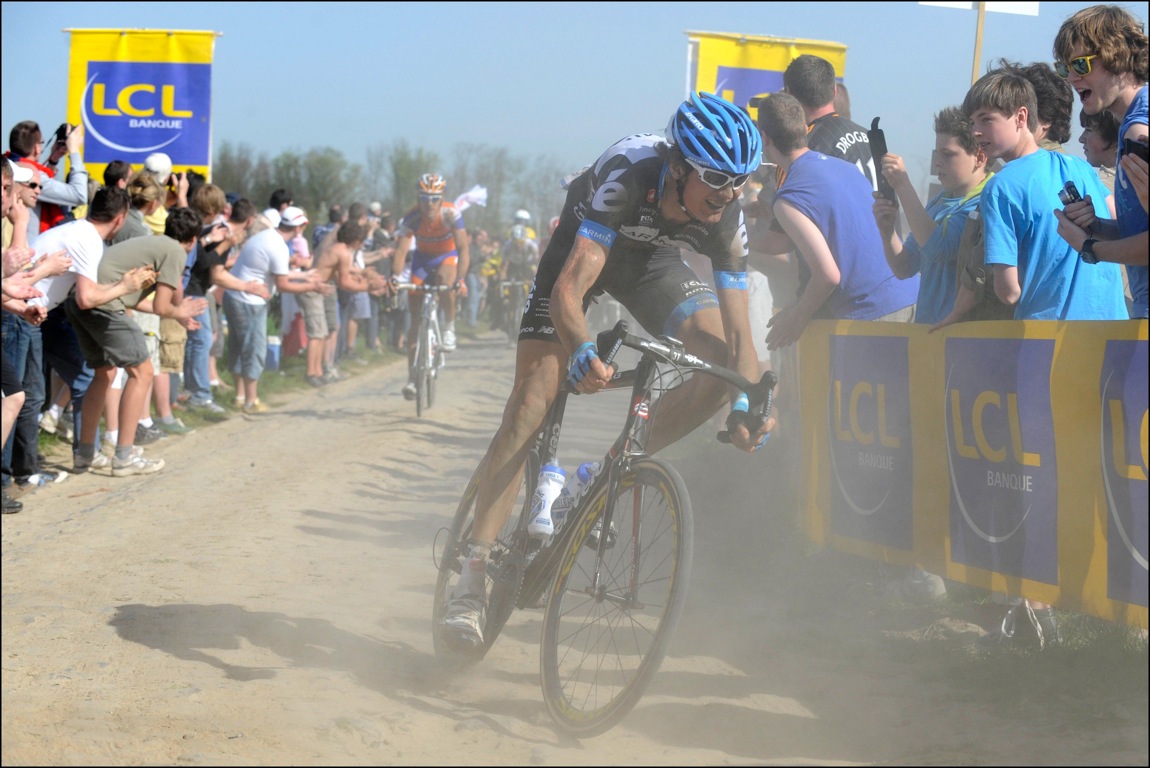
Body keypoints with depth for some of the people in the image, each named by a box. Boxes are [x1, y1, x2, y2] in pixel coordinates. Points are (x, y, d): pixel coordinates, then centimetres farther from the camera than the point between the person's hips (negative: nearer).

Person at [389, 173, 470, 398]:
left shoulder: (451, 214, -28)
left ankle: (449, 329, -18)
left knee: (445, 279, -39)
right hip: (422, 259, 2)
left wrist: (460, 280, -49)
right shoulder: (412, 218, -24)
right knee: (415, 317, -3)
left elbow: (463, 249, -35)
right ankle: (412, 377, 3)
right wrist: (394, 277, -49)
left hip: (447, 257, -2)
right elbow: (401, 249, -31)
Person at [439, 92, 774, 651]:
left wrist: (746, 405, -39)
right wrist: (581, 353, -67)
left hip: (651, 259, 4)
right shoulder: (627, 175, -41)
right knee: (530, 405, -13)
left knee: (722, 363, -20)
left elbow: (738, 332, -24)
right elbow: (567, 292, -48)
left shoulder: (726, 219, -28)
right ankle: (472, 578, -12)